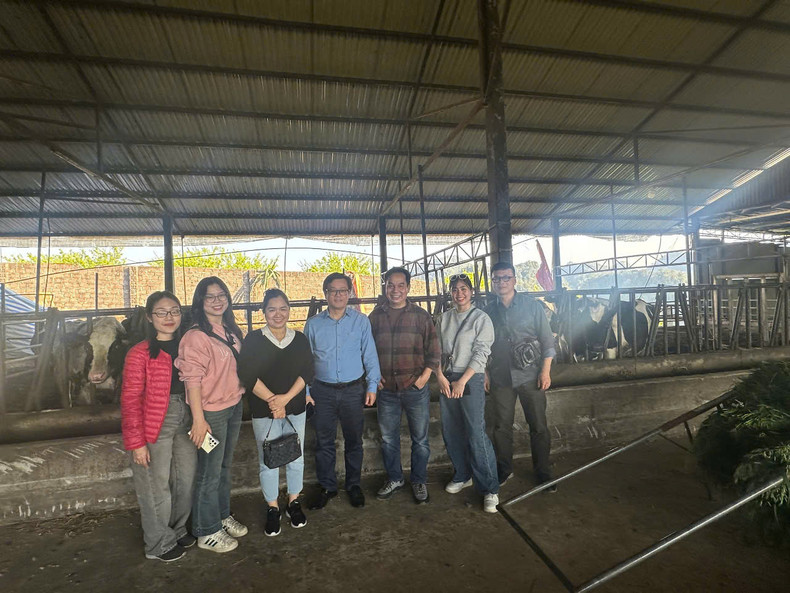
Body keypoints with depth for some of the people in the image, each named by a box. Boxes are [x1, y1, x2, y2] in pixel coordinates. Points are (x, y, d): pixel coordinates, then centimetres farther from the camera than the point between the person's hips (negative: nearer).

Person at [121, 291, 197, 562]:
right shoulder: (140, 354, -12)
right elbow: (130, 401, -12)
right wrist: (136, 442, -14)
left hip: (185, 422, 6)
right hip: (155, 425, -5)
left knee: (186, 480, 16)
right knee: (157, 486, 7)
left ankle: (178, 529, 40)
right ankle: (159, 544, 30)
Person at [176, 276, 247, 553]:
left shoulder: (231, 330, 6)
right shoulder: (196, 336, -19)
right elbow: (192, 379, -20)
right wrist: (198, 418, -21)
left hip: (234, 407, 7)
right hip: (211, 412, -7)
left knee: (224, 467, 22)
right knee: (209, 473, 8)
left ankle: (222, 516, 41)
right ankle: (207, 532, 27)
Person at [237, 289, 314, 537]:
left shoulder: (300, 339, 2)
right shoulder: (253, 339, -5)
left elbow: (307, 372, -3)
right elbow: (247, 375, -12)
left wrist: (286, 398, -15)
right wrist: (272, 401, -16)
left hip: (295, 408, 2)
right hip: (264, 411, -2)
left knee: (296, 458, 11)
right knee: (268, 461, 7)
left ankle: (294, 503, 32)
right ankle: (272, 509, 27)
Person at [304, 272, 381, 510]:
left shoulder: (361, 321, -1)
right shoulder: (313, 324, 2)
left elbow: (370, 355, 1)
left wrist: (372, 386, -4)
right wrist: (305, 391, 2)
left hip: (354, 390, 0)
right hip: (323, 391, 1)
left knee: (354, 440, 13)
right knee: (324, 442, 11)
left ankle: (353, 485, 32)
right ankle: (327, 487, 30)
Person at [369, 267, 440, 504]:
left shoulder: (420, 315, -2)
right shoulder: (375, 316, 3)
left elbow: (434, 349, 0)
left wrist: (425, 375, -8)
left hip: (415, 387, -2)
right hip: (386, 388, 2)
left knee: (420, 439, 11)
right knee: (388, 438, 15)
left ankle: (419, 481, 31)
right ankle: (394, 478, 36)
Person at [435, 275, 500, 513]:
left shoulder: (481, 318, -3)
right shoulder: (445, 318, 12)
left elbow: (481, 353, -9)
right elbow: (437, 349, 10)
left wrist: (462, 382, -13)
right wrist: (440, 376, -3)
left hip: (471, 379, -5)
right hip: (446, 380, 5)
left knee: (476, 434, -9)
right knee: (450, 432, 11)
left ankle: (490, 489, 4)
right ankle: (462, 476, 30)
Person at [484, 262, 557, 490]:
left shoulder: (532, 305, -1)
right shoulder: (489, 311, 6)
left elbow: (547, 340, 0)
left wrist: (545, 371, -6)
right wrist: (485, 373, 9)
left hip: (529, 376, -2)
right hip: (500, 378, 2)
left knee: (538, 427, 5)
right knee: (501, 427, 10)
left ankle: (543, 473, 23)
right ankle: (504, 470, 27)